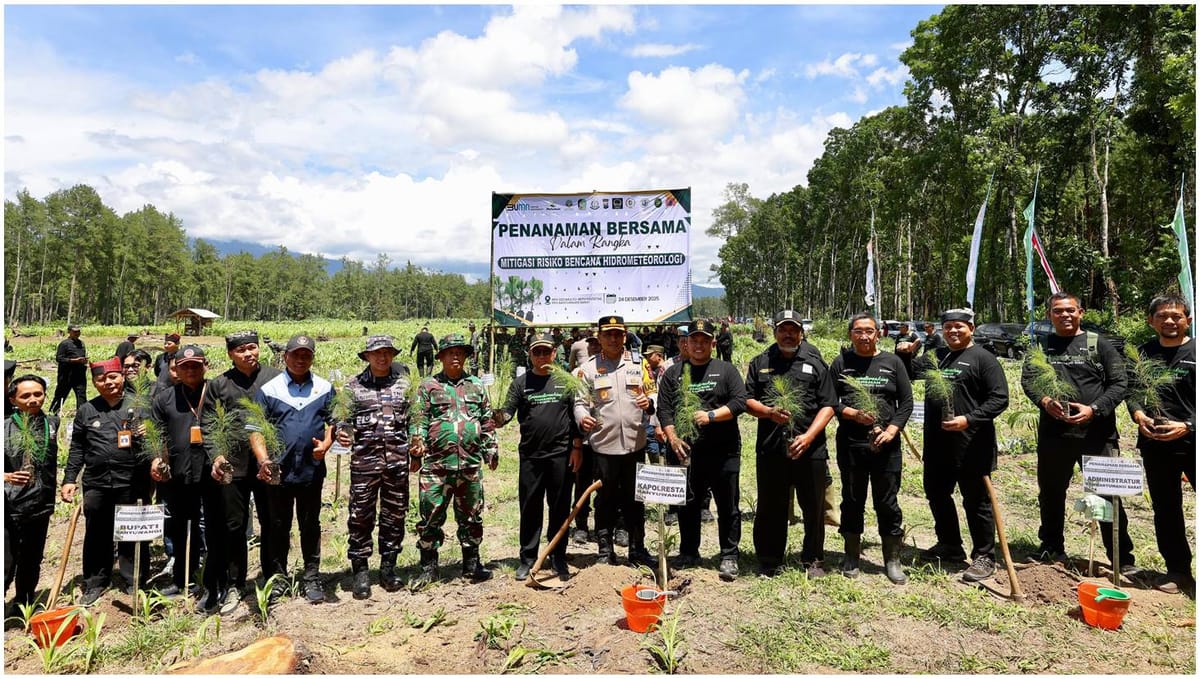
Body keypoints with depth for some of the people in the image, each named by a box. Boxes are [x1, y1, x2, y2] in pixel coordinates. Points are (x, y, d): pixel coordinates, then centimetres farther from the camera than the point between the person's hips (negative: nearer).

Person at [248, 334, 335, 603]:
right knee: (278, 526, 12)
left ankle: (312, 578, 21)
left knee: (310, 526, 11)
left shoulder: (324, 388, 6)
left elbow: (334, 421, 10)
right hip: (278, 471, -1)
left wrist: (325, 443, -9)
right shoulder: (268, 390, 1)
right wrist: (263, 460, -15)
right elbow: (255, 429, -2)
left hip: (312, 469, 1)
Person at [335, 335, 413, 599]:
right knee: (360, 515, 2)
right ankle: (360, 571, 15)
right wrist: (342, 433, -16)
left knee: (395, 514, 9)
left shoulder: (404, 383, 8)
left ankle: (388, 567, 24)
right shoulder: (354, 385, 5)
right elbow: (345, 417, 5)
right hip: (364, 459, -1)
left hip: (398, 459, 2)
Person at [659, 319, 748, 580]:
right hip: (686, 451, 2)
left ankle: (729, 556, 18)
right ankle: (689, 552, 27)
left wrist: (711, 415, -15)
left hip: (723, 451, -1)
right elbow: (664, 409, 4)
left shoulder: (726, 370, 5)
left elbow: (739, 402, -4)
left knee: (728, 506, 5)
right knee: (687, 505, 11)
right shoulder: (673, 373, 10)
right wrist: (673, 438, -9)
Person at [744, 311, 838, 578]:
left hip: (809, 448, 0)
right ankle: (769, 562, 22)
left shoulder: (815, 363, 7)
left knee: (814, 508, 8)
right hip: (770, 448, 1)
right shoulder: (760, 363, 12)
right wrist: (769, 412, -12)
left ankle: (813, 560, 26)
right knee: (770, 508, 8)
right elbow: (748, 401, 9)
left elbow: (828, 405, 2)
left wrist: (809, 436, -11)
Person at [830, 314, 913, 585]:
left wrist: (891, 430, -9)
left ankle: (892, 560, 20)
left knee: (888, 503, 5)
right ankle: (851, 557, 24)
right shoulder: (840, 363, 5)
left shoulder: (892, 362, 7)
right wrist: (853, 414, -15)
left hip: (886, 445, 0)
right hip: (850, 445, 0)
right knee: (852, 502, 10)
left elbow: (906, 402, 5)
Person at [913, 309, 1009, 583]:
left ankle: (984, 557, 18)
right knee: (936, 494, 17)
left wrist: (969, 420, -22)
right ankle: (950, 546, 34)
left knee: (976, 501, 4)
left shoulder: (983, 358, -6)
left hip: (971, 445, -7)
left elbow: (1000, 399, -12)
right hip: (937, 443, 7)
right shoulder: (935, 357, 14)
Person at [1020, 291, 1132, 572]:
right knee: (1051, 493, 13)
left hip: (1096, 433, -2)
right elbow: (1027, 379, 0)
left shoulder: (1098, 344, 4)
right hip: (1053, 433, 2)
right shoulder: (1040, 346, 10)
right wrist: (1044, 400, -19)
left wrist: (1093, 409, -15)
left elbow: (1119, 383, 0)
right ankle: (1052, 548, 30)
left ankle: (1122, 558, 15)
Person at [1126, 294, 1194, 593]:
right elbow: (1132, 389, 10)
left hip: (1193, 442, -4)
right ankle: (1178, 571, 24)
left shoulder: (1195, 352, -3)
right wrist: (1138, 415, -9)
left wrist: (1186, 426, -17)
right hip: (1155, 443, 4)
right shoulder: (1143, 353, 9)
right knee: (1165, 509, 12)